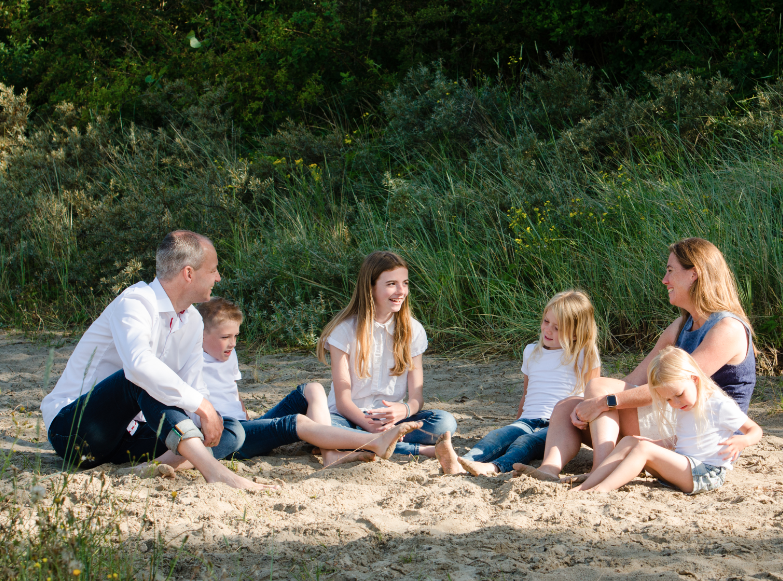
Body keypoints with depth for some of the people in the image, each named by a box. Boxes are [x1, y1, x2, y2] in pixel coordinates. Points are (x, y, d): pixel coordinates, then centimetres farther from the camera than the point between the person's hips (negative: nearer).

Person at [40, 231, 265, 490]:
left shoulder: (193, 322, 9)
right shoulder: (133, 303, -19)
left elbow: (192, 389, 4)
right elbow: (139, 363, -39)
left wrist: (208, 423, -19)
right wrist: (204, 407, -37)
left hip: (126, 434, 8)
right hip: (72, 431, -8)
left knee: (232, 433, -7)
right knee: (142, 379, -37)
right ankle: (213, 470, -47)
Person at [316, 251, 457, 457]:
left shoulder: (413, 330, 4)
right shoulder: (345, 330, -6)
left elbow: (417, 397, -1)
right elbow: (343, 401, -10)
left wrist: (404, 410, -27)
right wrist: (370, 425, -31)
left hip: (391, 419, 3)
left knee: (445, 422, -25)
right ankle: (417, 449, -32)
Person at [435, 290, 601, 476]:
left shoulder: (584, 355, 5)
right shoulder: (531, 352, 22)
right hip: (529, 421, 4)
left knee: (527, 442, -37)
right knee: (498, 437, -29)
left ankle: (493, 468, -67)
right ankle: (458, 464, -58)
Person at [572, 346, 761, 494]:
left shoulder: (721, 406, -10)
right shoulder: (683, 408, 16)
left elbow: (755, 430, -7)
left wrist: (743, 441, -27)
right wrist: (666, 445, 11)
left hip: (706, 474, -9)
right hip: (682, 467, 9)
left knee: (644, 449, -23)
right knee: (629, 442, -2)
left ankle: (601, 489, -34)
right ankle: (584, 486, -15)